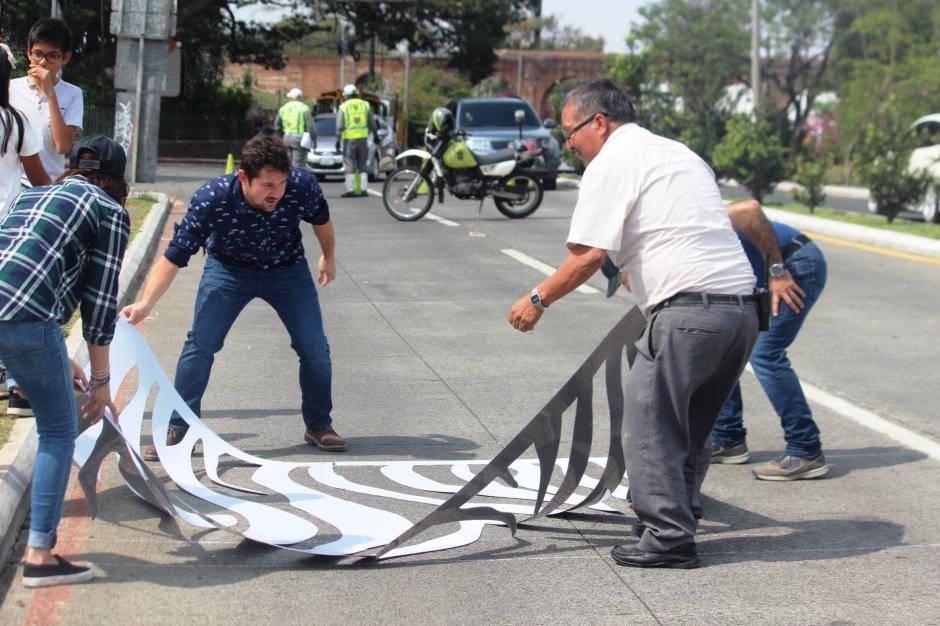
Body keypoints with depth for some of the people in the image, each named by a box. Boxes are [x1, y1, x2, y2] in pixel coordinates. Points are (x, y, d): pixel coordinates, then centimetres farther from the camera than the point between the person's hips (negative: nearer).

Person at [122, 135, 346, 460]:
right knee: (200, 345, -14)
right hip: (229, 269, -2)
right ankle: (177, 431, -1)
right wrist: (145, 303, -45)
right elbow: (173, 257, -32)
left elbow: (320, 219, -5)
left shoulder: (302, 186, -31)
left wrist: (328, 257, 12)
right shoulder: (212, 199, -36)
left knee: (315, 349, -3)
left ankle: (319, 425, 20)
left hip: (287, 270, 2)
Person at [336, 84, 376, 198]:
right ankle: (363, 189, 8)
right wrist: (376, 135, 20)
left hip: (349, 140, -3)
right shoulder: (365, 105, 6)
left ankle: (350, 190, -2)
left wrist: (337, 140, -3)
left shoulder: (343, 107, -2)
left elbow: (339, 126, -5)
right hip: (363, 138, 3)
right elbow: (372, 123, 9)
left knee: (350, 166, 1)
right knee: (362, 166, 10)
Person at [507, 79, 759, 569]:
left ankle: (667, 539, 1)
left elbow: (589, 255, -8)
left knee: (651, 423, 1)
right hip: (741, 305, 9)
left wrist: (539, 299, 4)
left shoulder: (611, 162, -1)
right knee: (689, 427, 18)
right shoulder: (680, 153, 26)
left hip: (690, 308, -9)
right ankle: (679, 520, 24)